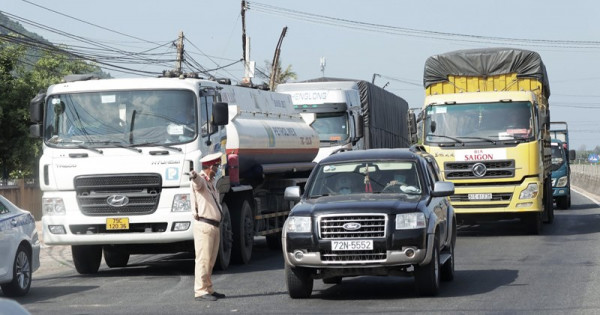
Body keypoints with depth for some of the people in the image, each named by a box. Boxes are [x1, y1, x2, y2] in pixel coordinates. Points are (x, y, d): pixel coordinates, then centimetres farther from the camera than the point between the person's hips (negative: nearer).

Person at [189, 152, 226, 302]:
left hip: (214, 226, 9)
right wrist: (194, 176, -59)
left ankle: (208, 289, 20)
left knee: (210, 261, 14)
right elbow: (198, 182, -36)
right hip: (204, 226, -9)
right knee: (203, 259, -10)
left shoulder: (211, 182, 20)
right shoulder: (201, 180, -10)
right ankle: (200, 291, -11)